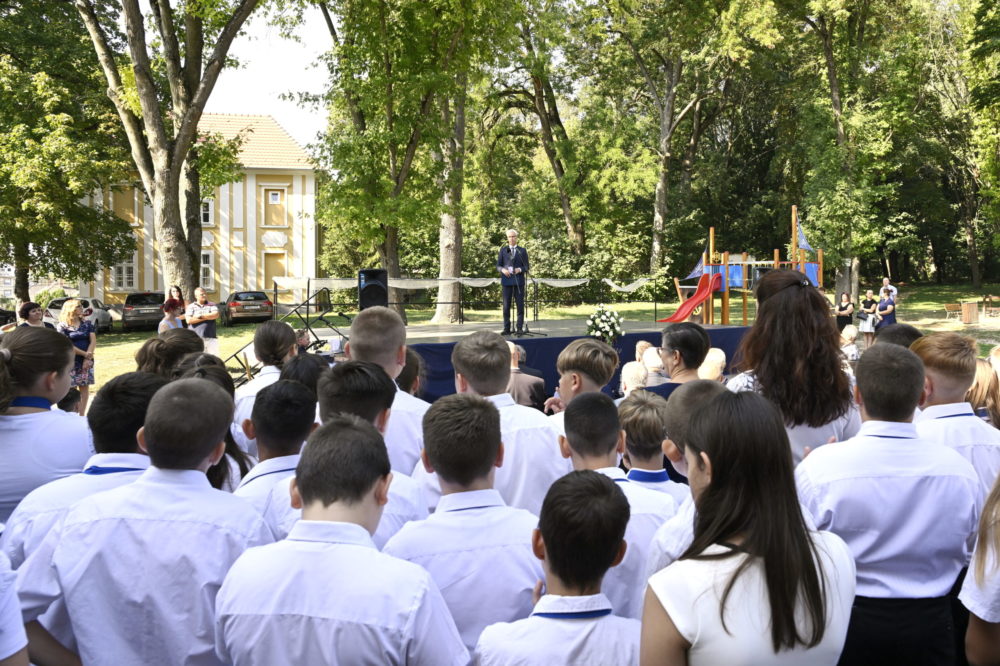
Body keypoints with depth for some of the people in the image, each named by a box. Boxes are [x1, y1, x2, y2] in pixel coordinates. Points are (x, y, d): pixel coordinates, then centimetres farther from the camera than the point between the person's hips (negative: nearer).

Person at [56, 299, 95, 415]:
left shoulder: (87, 324, 10)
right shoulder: (62, 326, -1)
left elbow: (93, 341, 2)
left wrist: (88, 358, -11)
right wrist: (84, 353, -12)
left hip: (86, 361, 3)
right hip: (71, 361, -3)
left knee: (85, 387, 3)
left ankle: (81, 415, 8)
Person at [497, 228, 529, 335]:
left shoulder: (522, 250, 11)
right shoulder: (503, 250, 11)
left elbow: (526, 267, 8)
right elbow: (498, 265, 9)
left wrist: (520, 269, -13)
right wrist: (503, 270, -12)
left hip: (519, 281, 0)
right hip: (506, 280, 0)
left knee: (520, 305, -3)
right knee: (506, 306, -1)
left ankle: (520, 328, 2)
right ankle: (507, 329, 2)